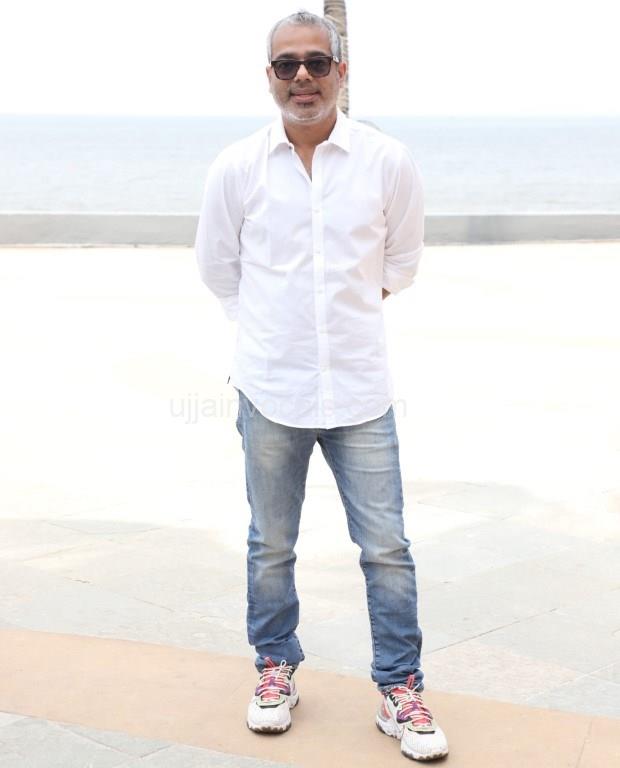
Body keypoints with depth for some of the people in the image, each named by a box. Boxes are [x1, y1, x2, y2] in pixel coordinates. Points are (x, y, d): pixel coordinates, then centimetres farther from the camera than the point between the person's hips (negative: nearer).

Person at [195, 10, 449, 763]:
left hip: (360, 388, 0)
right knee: (270, 546, 12)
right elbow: (217, 265, 12)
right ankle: (275, 671, 31)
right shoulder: (236, 168, -3)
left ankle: (400, 690, 17)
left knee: (386, 547, 2)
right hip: (270, 389, 1)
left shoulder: (388, 162, -4)